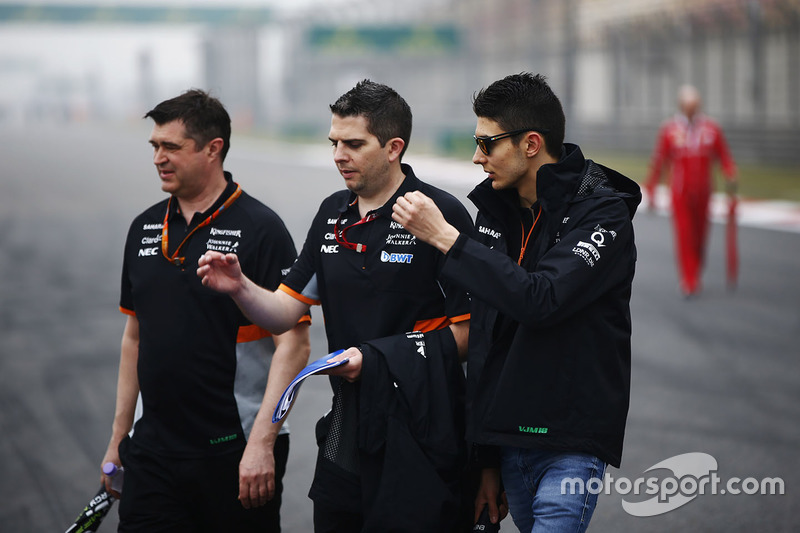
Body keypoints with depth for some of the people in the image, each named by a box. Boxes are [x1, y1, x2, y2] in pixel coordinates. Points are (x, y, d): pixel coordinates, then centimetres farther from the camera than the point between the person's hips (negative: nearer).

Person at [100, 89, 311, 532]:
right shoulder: (144, 229, 10)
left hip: (236, 453, -5)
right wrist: (118, 437, 16)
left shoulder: (260, 229, -9)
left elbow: (293, 343, -13)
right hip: (152, 451, 5)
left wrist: (261, 444, -19)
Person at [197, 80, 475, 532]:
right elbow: (284, 312, 11)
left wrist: (376, 359, -16)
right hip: (346, 434, 6)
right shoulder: (334, 214, 11)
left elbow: (468, 331, -11)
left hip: (416, 437, -6)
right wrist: (240, 288, -9)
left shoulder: (441, 214, -10)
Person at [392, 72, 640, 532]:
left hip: (570, 445, -7)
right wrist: (485, 459, 14)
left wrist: (446, 238, -22)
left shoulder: (603, 213, -11)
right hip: (508, 441, 7)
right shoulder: (497, 212, 10)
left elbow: (541, 300, -28)